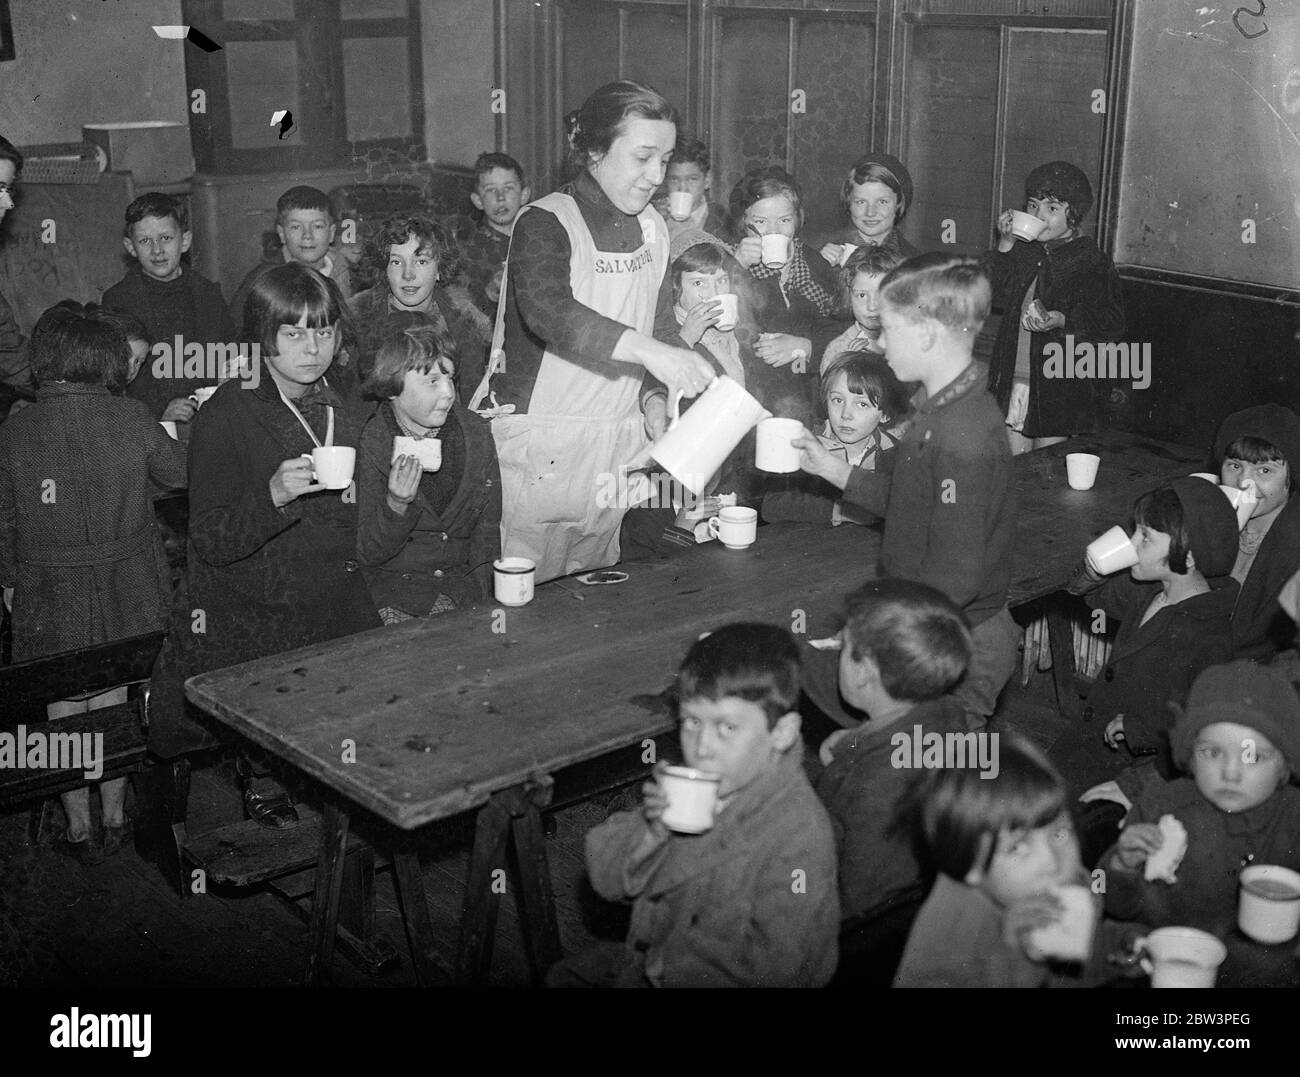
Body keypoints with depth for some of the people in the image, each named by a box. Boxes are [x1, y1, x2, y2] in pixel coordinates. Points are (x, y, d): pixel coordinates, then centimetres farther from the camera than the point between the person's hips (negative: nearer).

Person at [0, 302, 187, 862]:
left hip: (49, 597, 0)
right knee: (114, 704, 15)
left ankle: (78, 827, 24)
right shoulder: (131, 418, -12)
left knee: (64, 709, 13)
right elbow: (181, 474, 4)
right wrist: (169, 430, 23)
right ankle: (113, 817, 28)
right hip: (127, 591, 0)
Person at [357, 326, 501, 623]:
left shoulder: (477, 434, 2)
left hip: (464, 584, 3)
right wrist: (396, 505, -24)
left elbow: (488, 532, 8)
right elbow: (368, 553, -6)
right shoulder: (369, 445, -8)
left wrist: (482, 598, -3)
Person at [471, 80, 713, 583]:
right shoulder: (545, 222, -13)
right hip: (538, 442, -6)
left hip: (617, 444, 6)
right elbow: (547, 310, -32)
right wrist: (647, 351, -43)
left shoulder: (652, 227, 10)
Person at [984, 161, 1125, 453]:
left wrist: (1062, 320, -26)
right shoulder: (1022, 252, 10)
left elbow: (1112, 322, -12)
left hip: (1059, 393, -4)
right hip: (1010, 382, 4)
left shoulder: (1093, 264, -6)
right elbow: (996, 297, 4)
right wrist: (1005, 246, -3)